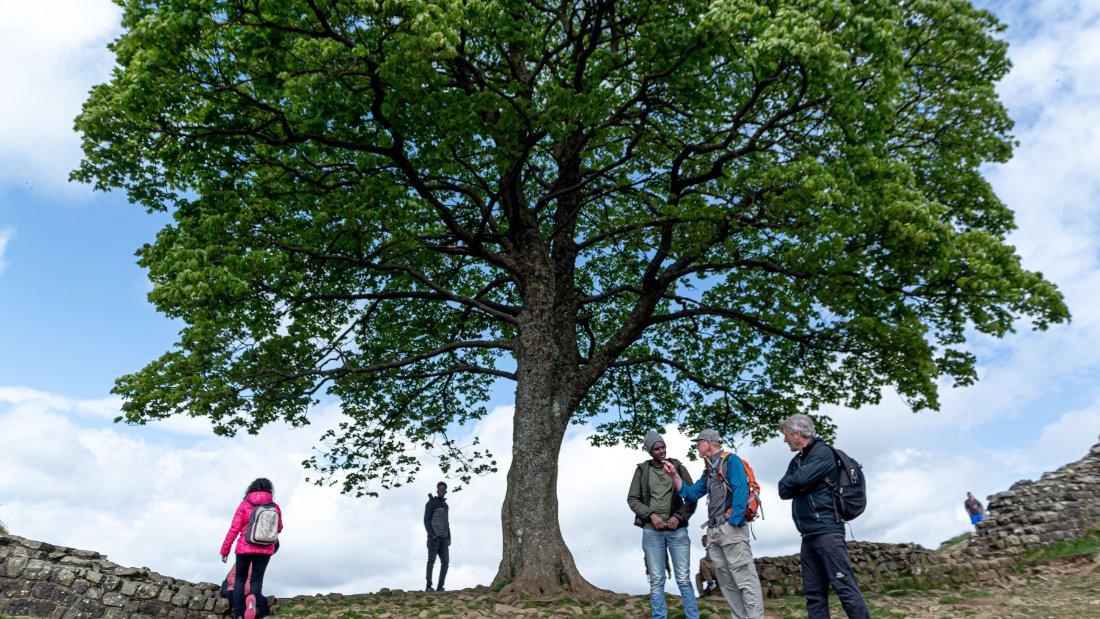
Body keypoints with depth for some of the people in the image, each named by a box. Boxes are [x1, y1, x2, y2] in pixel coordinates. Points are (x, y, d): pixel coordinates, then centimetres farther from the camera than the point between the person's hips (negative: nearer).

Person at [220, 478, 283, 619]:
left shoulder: (244, 504, -1)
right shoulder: (275, 507, 4)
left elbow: (234, 529, -4)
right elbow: (279, 529, 16)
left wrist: (225, 549, 3)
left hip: (244, 548, 0)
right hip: (265, 549, 1)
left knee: (239, 579, 13)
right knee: (256, 579, 4)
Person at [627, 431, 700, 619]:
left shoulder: (678, 467, 6)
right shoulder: (642, 470, 6)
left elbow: (692, 497, 5)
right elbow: (632, 499, 3)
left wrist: (679, 517, -10)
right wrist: (651, 515, -11)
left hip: (677, 530, 0)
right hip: (652, 531, 0)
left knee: (684, 579, -2)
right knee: (656, 581, 0)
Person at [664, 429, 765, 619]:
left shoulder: (731, 460, -2)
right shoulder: (709, 471, 22)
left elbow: (741, 491, -13)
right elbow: (691, 493, 20)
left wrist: (734, 522, -19)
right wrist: (674, 475, 9)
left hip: (731, 528, -9)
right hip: (714, 531, 9)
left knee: (744, 577, -10)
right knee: (726, 580, 8)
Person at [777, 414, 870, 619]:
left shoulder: (822, 452, -5)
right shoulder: (796, 461, 19)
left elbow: (801, 479, -18)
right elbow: (783, 491, 9)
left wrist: (792, 482, 2)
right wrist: (799, 485, -8)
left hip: (827, 531, -8)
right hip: (808, 536, 8)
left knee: (846, 588, -9)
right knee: (814, 593, 5)